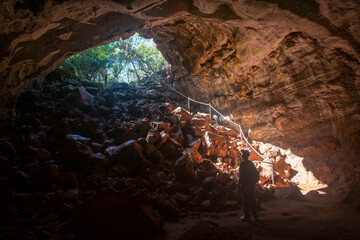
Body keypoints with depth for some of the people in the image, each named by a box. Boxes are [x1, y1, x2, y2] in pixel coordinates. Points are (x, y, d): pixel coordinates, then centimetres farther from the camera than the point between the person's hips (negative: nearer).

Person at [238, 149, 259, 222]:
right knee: (252, 200, 11)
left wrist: (239, 185, -11)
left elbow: (241, 175, -17)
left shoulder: (242, 164, -13)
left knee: (246, 200, 2)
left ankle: (247, 215, 9)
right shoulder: (251, 163, 8)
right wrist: (253, 182, 17)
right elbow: (256, 174, 12)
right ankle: (254, 215, 16)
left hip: (245, 185, -7)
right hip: (252, 185, 7)